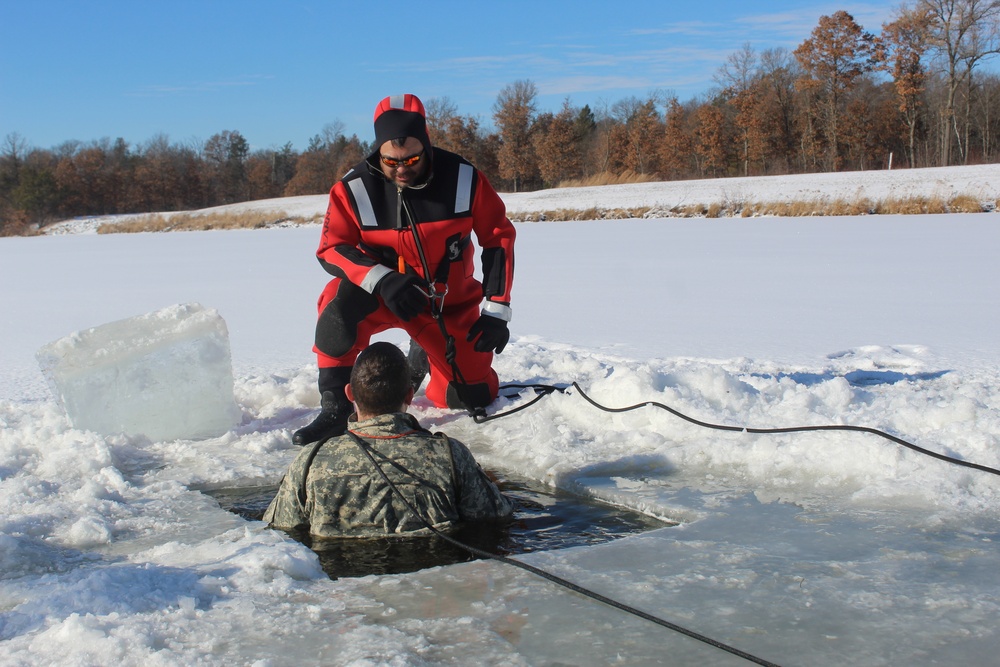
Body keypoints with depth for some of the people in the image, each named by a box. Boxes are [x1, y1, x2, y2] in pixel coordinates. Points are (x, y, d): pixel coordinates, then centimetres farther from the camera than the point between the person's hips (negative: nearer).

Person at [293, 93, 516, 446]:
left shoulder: (464, 179, -15)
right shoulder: (353, 189, -18)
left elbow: (498, 238, -7)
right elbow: (331, 249, -15)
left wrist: (496, 311, -12)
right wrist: (381, 279, -34)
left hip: (451, 305, 2)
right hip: (381, 296, -1)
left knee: (473, 397, 1)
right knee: (339, 301, -34)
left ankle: (423, 355, 35)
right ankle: (334, 409, -22)